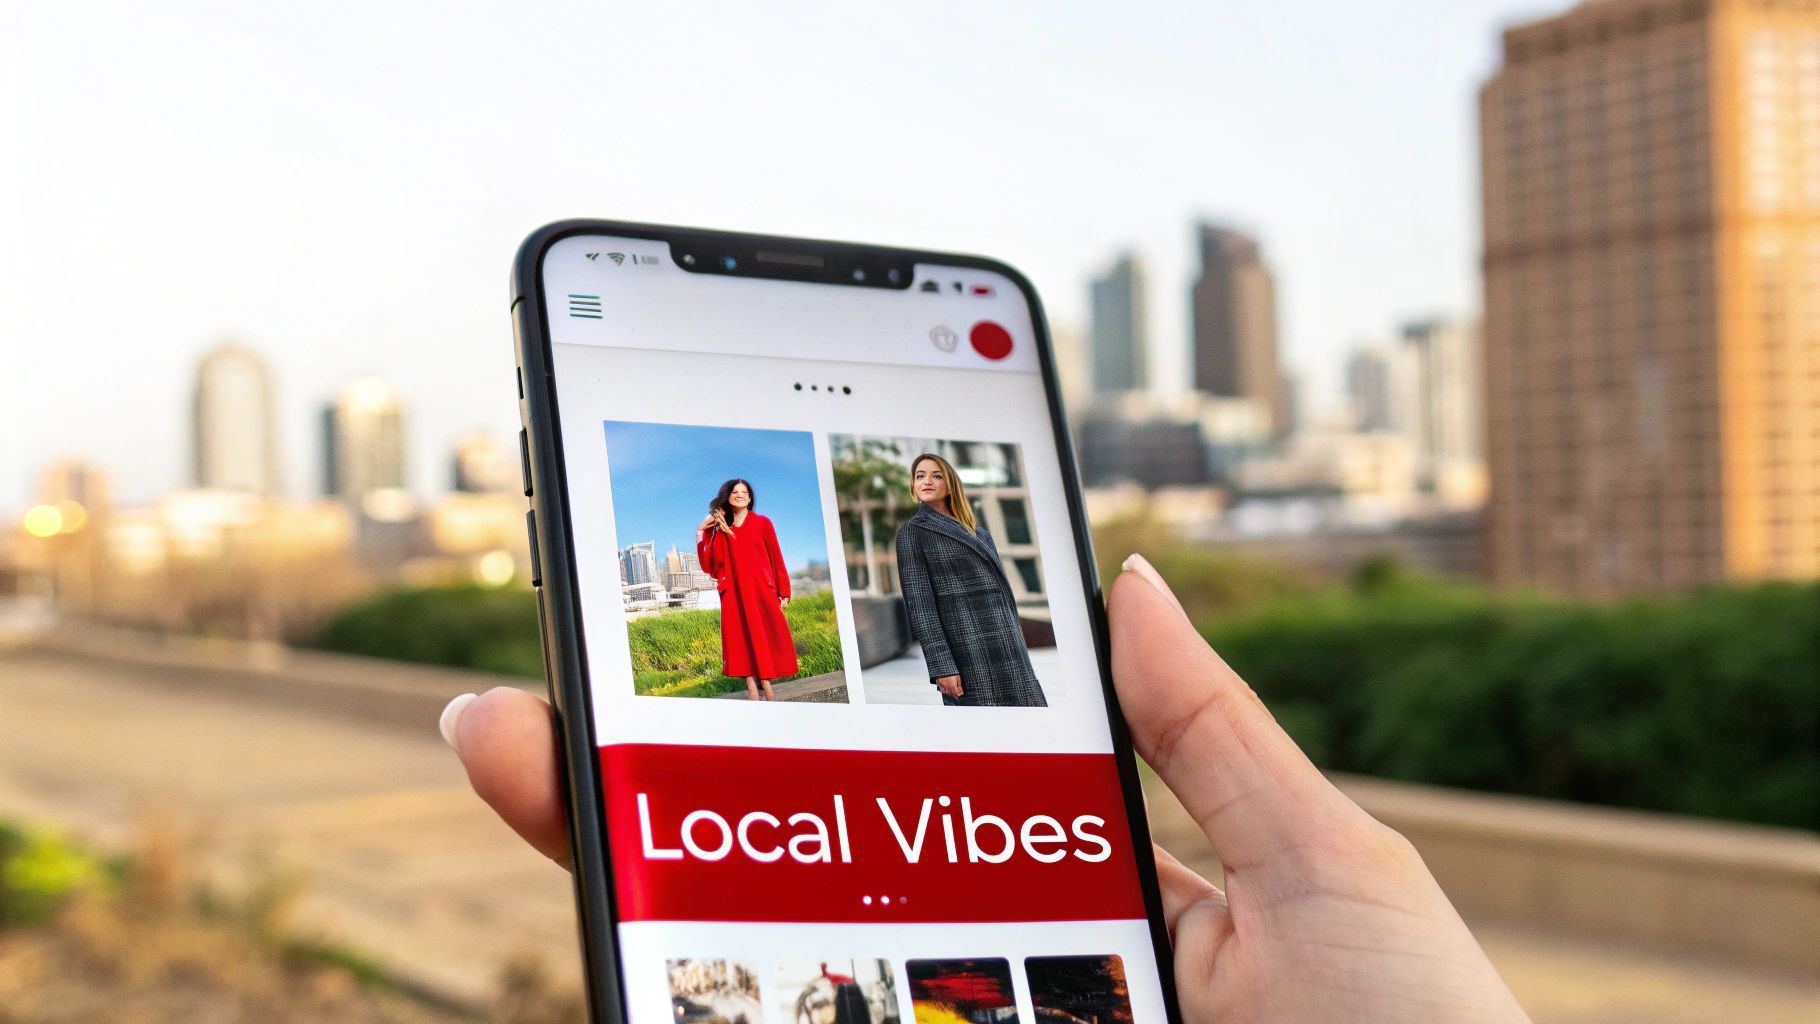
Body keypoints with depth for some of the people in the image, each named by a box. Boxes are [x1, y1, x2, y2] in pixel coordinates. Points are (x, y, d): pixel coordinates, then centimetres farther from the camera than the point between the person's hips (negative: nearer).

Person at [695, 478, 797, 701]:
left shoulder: (762, 524, 5)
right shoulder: (719, 529, 9)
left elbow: (776, 559, 3)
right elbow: (709, 565, 3)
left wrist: (783, 592, -2)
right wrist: (701, 534, -2)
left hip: (761, 591, -1)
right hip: (734, 594, 1)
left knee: (764, 637, -3)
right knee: (742, 639, -4)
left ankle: (765, 687, 1)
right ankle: (753, 689, -6)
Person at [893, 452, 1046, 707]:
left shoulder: (978, 531, 21)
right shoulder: (912, 532, 2)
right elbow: (918, 602, -7)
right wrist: (941, 665, -15)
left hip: (1006, 647, 6)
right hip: (966, 650, -6)